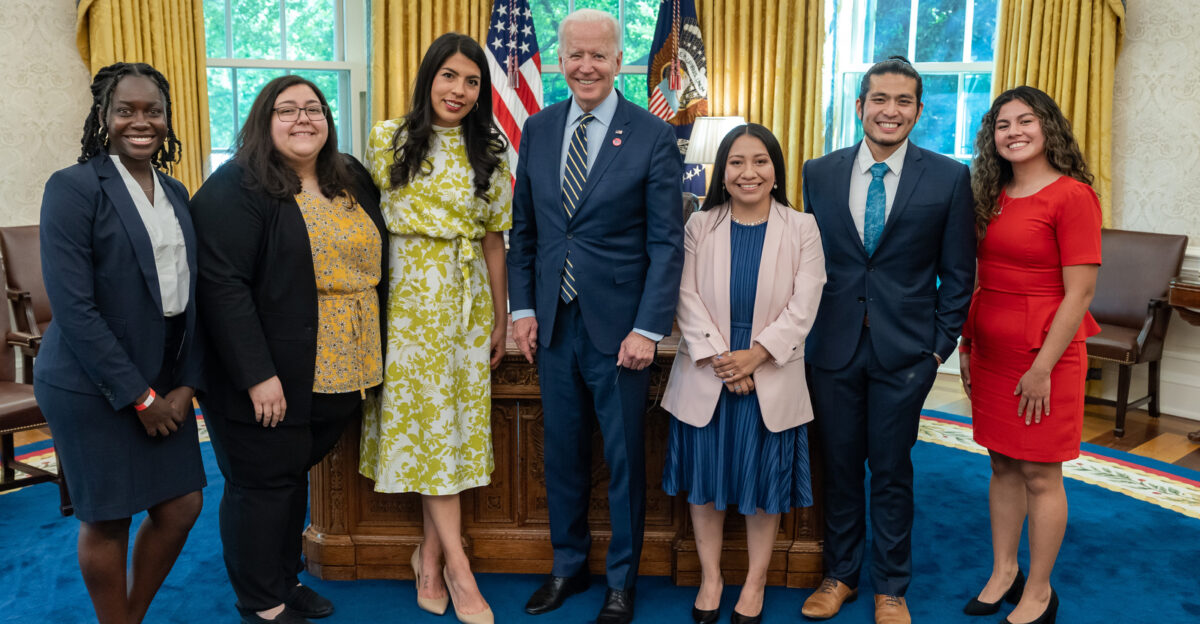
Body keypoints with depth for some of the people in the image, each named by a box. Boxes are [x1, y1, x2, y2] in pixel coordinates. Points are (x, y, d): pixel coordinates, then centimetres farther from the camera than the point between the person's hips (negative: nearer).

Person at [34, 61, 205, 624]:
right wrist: (139, 396, -15)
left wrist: (185, 384, 0)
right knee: (107, 519, 6)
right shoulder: (73, 188, -11)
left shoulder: (175, 193, 9)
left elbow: (186, 297, 9)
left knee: (182, 506, 12)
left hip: (163, 384, 7)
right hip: (94, 387, -6)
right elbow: (72, 307, -17)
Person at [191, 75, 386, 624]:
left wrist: (370, 357, 12)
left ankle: (285, 579, 34)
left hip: (338, 373, 6)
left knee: (295, 475, 18)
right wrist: (257, 375, -23)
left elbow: (373, 266, 17)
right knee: (262, 482, 5)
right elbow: (222, 285, -19)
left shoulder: (352, 182, 10)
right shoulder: (235, 188, -12)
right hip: (268, 376, -6)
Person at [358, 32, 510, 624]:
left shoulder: (489, 154, 7)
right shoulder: (388, 138, 2)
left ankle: (430, 553, 17)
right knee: (424, 418, -1)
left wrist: (501, 321, 7)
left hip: (466, 298, 2)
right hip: (408, 295, -2)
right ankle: (457, 565, 5)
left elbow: (493, 241, 8)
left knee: (455, 420, 3)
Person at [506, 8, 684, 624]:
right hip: (553, 321, 4)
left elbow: (666, 241, -8)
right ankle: (568, 566, 34)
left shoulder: (653, 136, -6)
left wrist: (648, 328, -14)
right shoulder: (538, 129, 7)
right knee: (562, 453, 15)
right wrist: (523, 307, 4)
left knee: (623, 458, 9)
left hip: (618, 324, -4)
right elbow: (523, 228, 11)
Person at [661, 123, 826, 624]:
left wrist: (753, 357, -15)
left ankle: (755, 583, 26)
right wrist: (718, 358, -15)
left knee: (764, 480, 8)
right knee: (705, 476, 9)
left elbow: (803, 307, -6)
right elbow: (688, 298, -5)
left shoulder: (801, 229, 0)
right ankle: (710, 577, 26)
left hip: (771, 379, -1)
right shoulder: (700, 226, 2)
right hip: (705, 376, 1)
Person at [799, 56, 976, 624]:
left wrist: (940, 345, -4)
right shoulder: (819, 173, 4)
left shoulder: (950, 178, -2)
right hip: (832, 344, 2)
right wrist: (806, 332, 4)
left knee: (892, 472, 10)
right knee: (839, 466, 13)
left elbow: (957, 274, 0)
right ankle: (840, 575, 31)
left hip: (904, 351, -2)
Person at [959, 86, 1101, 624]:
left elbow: (1079, 294, -15)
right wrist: (966, 344, 10)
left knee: (1040, 476, 4)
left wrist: (1042, 368, -17)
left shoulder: (1072, 196, -12)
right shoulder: (992, 197, 9)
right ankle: (1004, 571, 30)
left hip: (1044, 355, -6)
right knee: (1002, 467, 15)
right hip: (991, 352, 6)